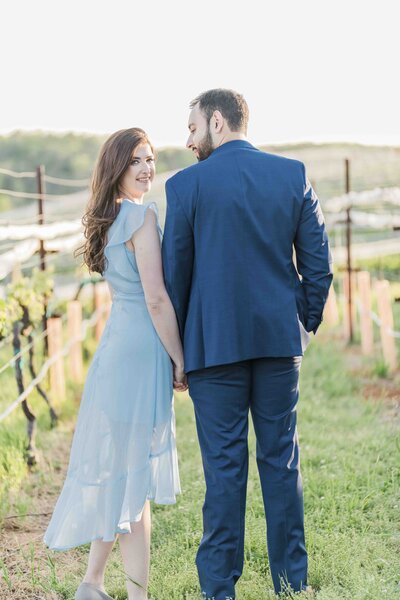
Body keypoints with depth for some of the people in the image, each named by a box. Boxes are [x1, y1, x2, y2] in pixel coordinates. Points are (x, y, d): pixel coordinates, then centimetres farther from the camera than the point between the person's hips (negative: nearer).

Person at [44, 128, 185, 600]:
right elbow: (156, 298, -17)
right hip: (141, 350, -9)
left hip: (116, 344, 9)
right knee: (133, 473, -2)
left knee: (115, 467, 15)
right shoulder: (142, 215, -13)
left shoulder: (110, 219, 14)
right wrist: (180, 361, -11)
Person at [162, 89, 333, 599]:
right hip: (280, 339, 3)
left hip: (215, 342, -3)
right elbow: (317, 261, 3)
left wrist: (178, 349, 7)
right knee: (281, 457, 11)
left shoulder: (187, 184, -6)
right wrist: (306, 323, 14)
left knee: (224, 465, 2)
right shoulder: (293, 174, 3)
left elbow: (174, 273, -3)